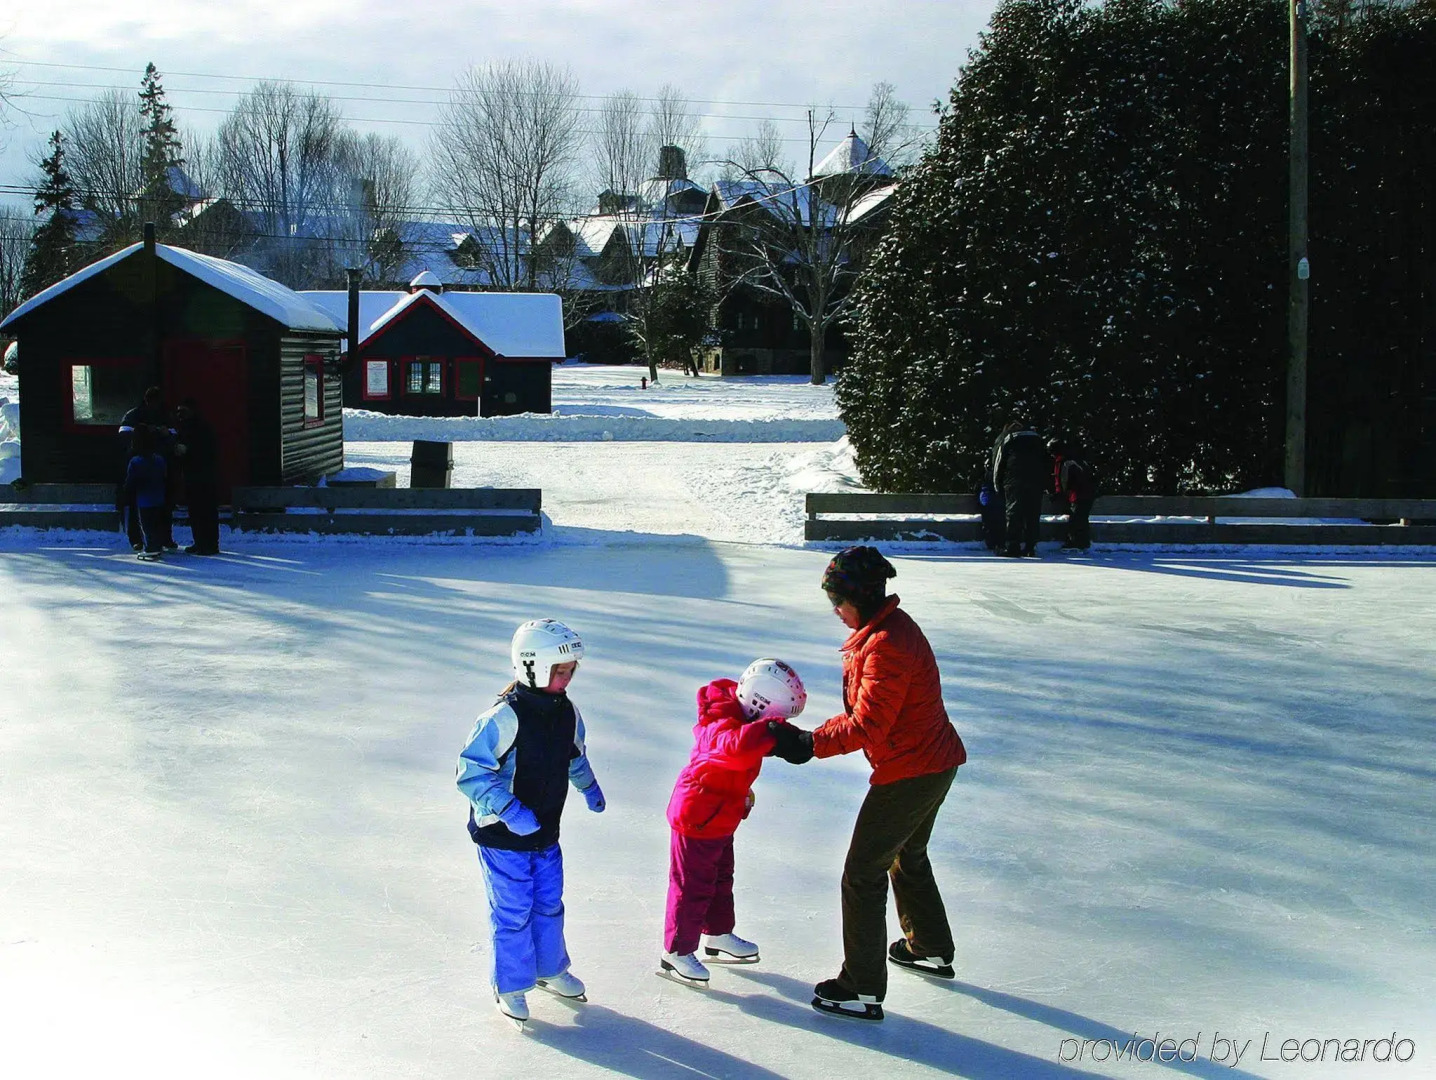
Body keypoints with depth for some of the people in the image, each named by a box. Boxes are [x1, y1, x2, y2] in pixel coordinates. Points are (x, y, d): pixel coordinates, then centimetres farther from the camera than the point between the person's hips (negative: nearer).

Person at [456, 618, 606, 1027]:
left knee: (549, 904, 19)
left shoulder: (567, 712, -2)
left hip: (546, 832, 7)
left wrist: (589, 787, 15)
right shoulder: (504, 717, -27)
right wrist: (509, 811, -30)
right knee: (512, 913, 4)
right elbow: (471, 772, -25)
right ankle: (510, 986, 22)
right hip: (502, 836, -7)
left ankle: (550, 970, 40)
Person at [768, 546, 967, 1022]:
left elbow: (867, 726, -26)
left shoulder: (885, 645, -27)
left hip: (910, 775, -11)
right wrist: (812, 737, 5)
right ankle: (932, 950, 48)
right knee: (908, 857, 30)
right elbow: (864, 711, 12)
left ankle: (863, 990, 5)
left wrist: (810, 744, -23)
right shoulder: (890, 626, 7)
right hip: (935, 763, 11)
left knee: (863, 874, -2)